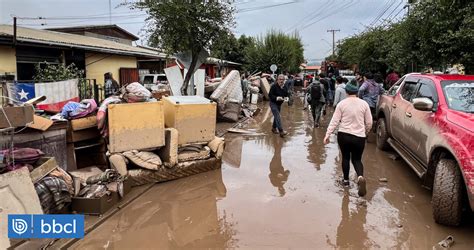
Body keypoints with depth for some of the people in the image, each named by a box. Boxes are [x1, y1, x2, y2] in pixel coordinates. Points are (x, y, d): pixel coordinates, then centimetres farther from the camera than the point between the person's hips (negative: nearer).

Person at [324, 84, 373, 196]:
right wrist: (365, 132, 20)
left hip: (343, 135, 0)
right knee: (357, 159, 12)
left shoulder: (342, 104, -5)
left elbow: (334, 121, -8)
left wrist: (327, 134, -4)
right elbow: (369, 123, 2)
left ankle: (346, 180, 27)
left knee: (345, 157, 19)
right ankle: (360, 177, -15)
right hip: (359, 137, 0)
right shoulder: (364, 104, -1)